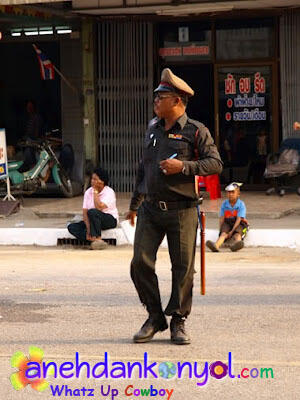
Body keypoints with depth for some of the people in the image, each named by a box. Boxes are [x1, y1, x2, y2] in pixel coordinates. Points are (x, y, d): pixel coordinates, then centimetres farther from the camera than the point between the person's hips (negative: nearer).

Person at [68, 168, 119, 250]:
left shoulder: (109, 192, -14)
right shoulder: (88, 192, 2)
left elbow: (99, 207, -29)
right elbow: (84, 212, -6)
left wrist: (95, 192, -19)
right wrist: (88, 228, -20)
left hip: (110, 219, -6)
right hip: (93, 220, 6)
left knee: (92, 212, -36)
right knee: (72, 227, -15)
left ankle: (97, 239, -27)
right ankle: (94, 240, -29)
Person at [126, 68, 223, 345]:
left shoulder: (196, 131, -2)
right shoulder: (153, 130, 15)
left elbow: (215, 163, -8)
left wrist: (184, 167, -20)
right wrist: (134, 203, 28)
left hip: (182, 210, -5)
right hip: (150, 209, 5)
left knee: (183, 268, 0)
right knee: (141, 263, -4)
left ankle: (178, 322, 12)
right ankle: (155, 318, 11)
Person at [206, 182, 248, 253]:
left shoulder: (241, 205, -7)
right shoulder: (224, 204, 4)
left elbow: (239, 219, -14)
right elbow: (222, 218, 4)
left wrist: (232, 231, -23)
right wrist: (221, 230, -10)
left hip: (238, 225, -3)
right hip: (227, 223, 3)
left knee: (237, 234, -33)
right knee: (224, 233, -27)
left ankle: (235, 244, -70)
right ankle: (216, 245, -59)